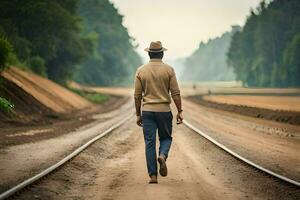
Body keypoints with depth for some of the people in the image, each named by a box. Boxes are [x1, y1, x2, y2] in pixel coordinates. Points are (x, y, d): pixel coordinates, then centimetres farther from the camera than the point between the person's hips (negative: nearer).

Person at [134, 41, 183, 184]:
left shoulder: (141, 70, 1)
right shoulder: (168, 70, -3)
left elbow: (137, 95, 2)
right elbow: (175, 93, -5)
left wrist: (138, 114, 10)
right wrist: (180, 111, 1)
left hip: (147, 111, 1)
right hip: (164, 110, -1)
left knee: (150, 142, 4)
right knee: (166, 138, 16)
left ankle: (153, 175, 0)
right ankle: (162, 156, -15)